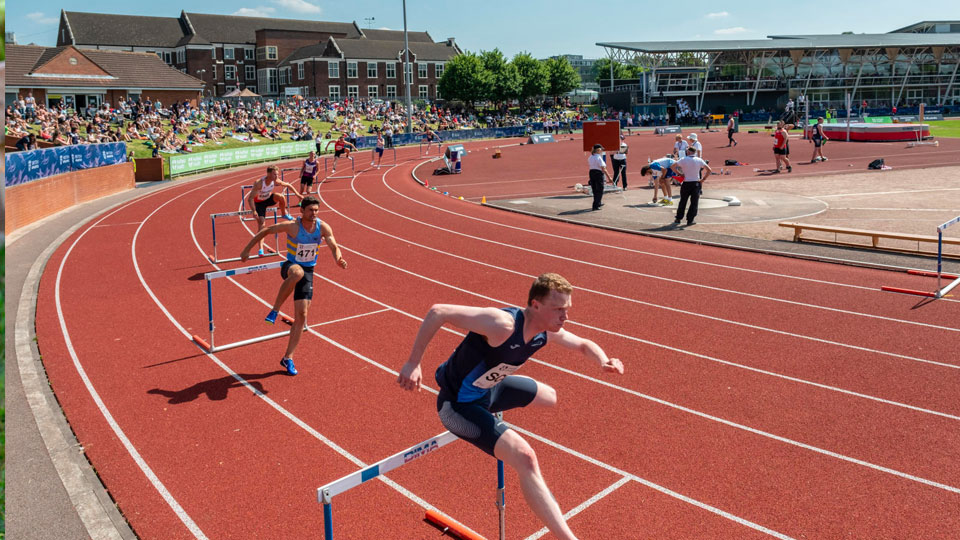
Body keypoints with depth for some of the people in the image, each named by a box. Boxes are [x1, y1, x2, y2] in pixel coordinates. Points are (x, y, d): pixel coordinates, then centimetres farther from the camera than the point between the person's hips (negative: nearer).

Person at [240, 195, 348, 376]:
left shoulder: (323, 227, -9)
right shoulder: (292, 226, -17)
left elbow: (334, 247, -9)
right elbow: (266, 231, -7)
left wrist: (339, 259, -32)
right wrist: (247, 249, -6)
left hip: (308, 272, 3)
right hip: (290, 267, -3)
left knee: (301, 316, -1)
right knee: (298, 272, -43)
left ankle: (288, 358, 11)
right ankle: (275, 310, -27)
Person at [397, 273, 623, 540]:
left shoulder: (548, 332, -10)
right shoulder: (502, 324, -36)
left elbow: (584, 345, 9)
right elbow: (437, 312, -35)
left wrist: (604, 362, -13)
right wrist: (413, 363, -34)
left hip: (490, 387, 9)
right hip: (458, 404, -9)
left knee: (549, 397, 29)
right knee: (524, 457, -25)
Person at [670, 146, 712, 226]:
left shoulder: (683, 160, -4)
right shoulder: (699, 160, -1)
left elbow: (672, 167, -6)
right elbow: (709, 170, -1)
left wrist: (679, 174, 1)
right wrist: (703, 179, 5)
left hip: (686, 184, 0)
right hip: (695, 183, 0)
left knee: (682, 202, 12)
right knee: (694, 203, 7)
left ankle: (678, 219, 16)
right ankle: (690, 220, 6)